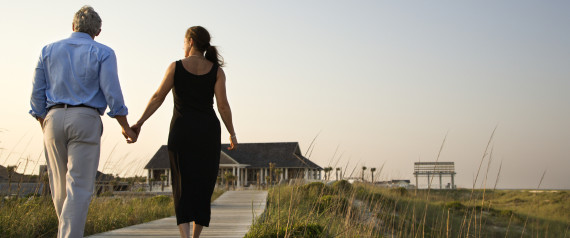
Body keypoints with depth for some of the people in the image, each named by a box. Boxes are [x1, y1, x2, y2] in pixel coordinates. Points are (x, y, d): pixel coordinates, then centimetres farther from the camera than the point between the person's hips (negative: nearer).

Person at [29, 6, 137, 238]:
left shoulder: (49, 51, 13)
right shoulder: (103, 53, 2)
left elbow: (37, 95, 10)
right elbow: (112, 94, -6)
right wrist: (126, 128, 5)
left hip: (54, 119, 4)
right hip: (86, 120, -4)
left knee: (60, 186, 14)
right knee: (79, 188, -7)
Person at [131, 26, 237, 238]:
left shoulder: (176, 67, -1)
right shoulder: (216, 70, 1)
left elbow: (158, 98, -1)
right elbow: (223, 105, -5)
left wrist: (139, 123, 6)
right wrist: (232, 134, 4)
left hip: (181, 131, -1)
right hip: (208, 131, 1)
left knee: (183, 185, 2)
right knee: (203, 185, 11)